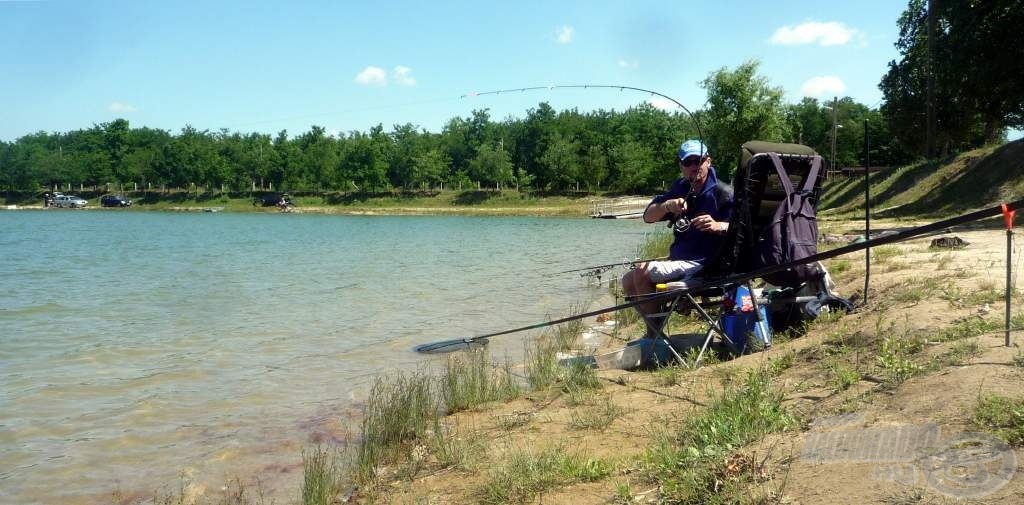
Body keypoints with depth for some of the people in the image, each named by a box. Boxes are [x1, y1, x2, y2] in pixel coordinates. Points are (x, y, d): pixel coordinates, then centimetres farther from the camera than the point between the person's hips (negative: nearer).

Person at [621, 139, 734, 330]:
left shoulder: (723, 193, -11)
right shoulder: (679, 188, 9)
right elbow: (648, 217, 2)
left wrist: (718, 226, -40)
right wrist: (667, 206, -18)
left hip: (702, 265, -8)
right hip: (677, 261, 8)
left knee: (642, 272, -23)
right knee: (628, 281, 8)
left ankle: (654, 335, -13)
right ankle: (653, 331, 17)